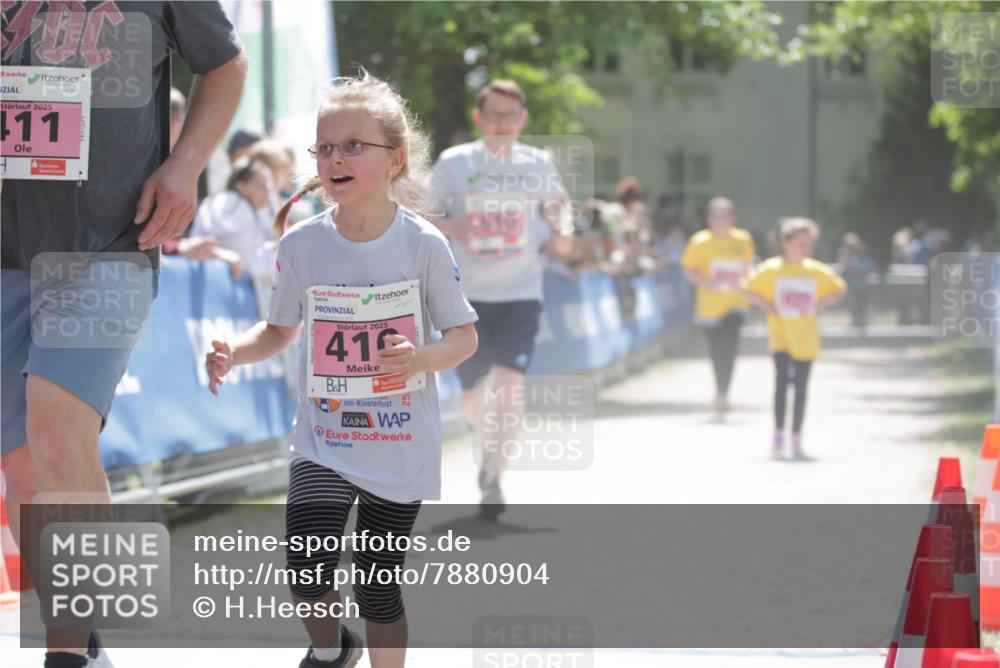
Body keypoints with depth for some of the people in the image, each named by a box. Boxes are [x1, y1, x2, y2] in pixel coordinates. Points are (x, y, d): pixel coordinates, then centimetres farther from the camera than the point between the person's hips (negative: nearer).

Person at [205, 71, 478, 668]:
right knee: (307, 574, -14)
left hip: (401, 446, -1)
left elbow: (465, 336, -3)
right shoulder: (301, 244, -4)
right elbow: (280, 331, 10)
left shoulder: (424, 245, -10)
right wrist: (233, 354, -10)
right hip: (322, 441, 1)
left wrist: (421, 360, -24)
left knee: (378, 588, 5)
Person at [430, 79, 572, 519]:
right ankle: (489, 446, 39)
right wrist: (450, 227, -16)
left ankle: (493, 479, -10)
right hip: (469, 296, 0)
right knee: (472, 397, 7)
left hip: (521, 295, 0)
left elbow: (558, 207, 17)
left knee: (509, 387, -18)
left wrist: (561, 237, -4)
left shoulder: (538, 165, 4)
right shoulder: (453, 163, 0)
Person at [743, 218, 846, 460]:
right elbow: (750, 289, 6)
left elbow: (839, 290, 13)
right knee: (782, 378, -19)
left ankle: (796, 441, 15)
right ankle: (778, 434, -15)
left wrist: (819, 305, 1)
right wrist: (768, 306, -5)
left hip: (805, 339, 2)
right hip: (780, 335, -2)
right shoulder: (771, 270, -4)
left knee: (801, 387, 5)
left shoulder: (817, 272, 1)